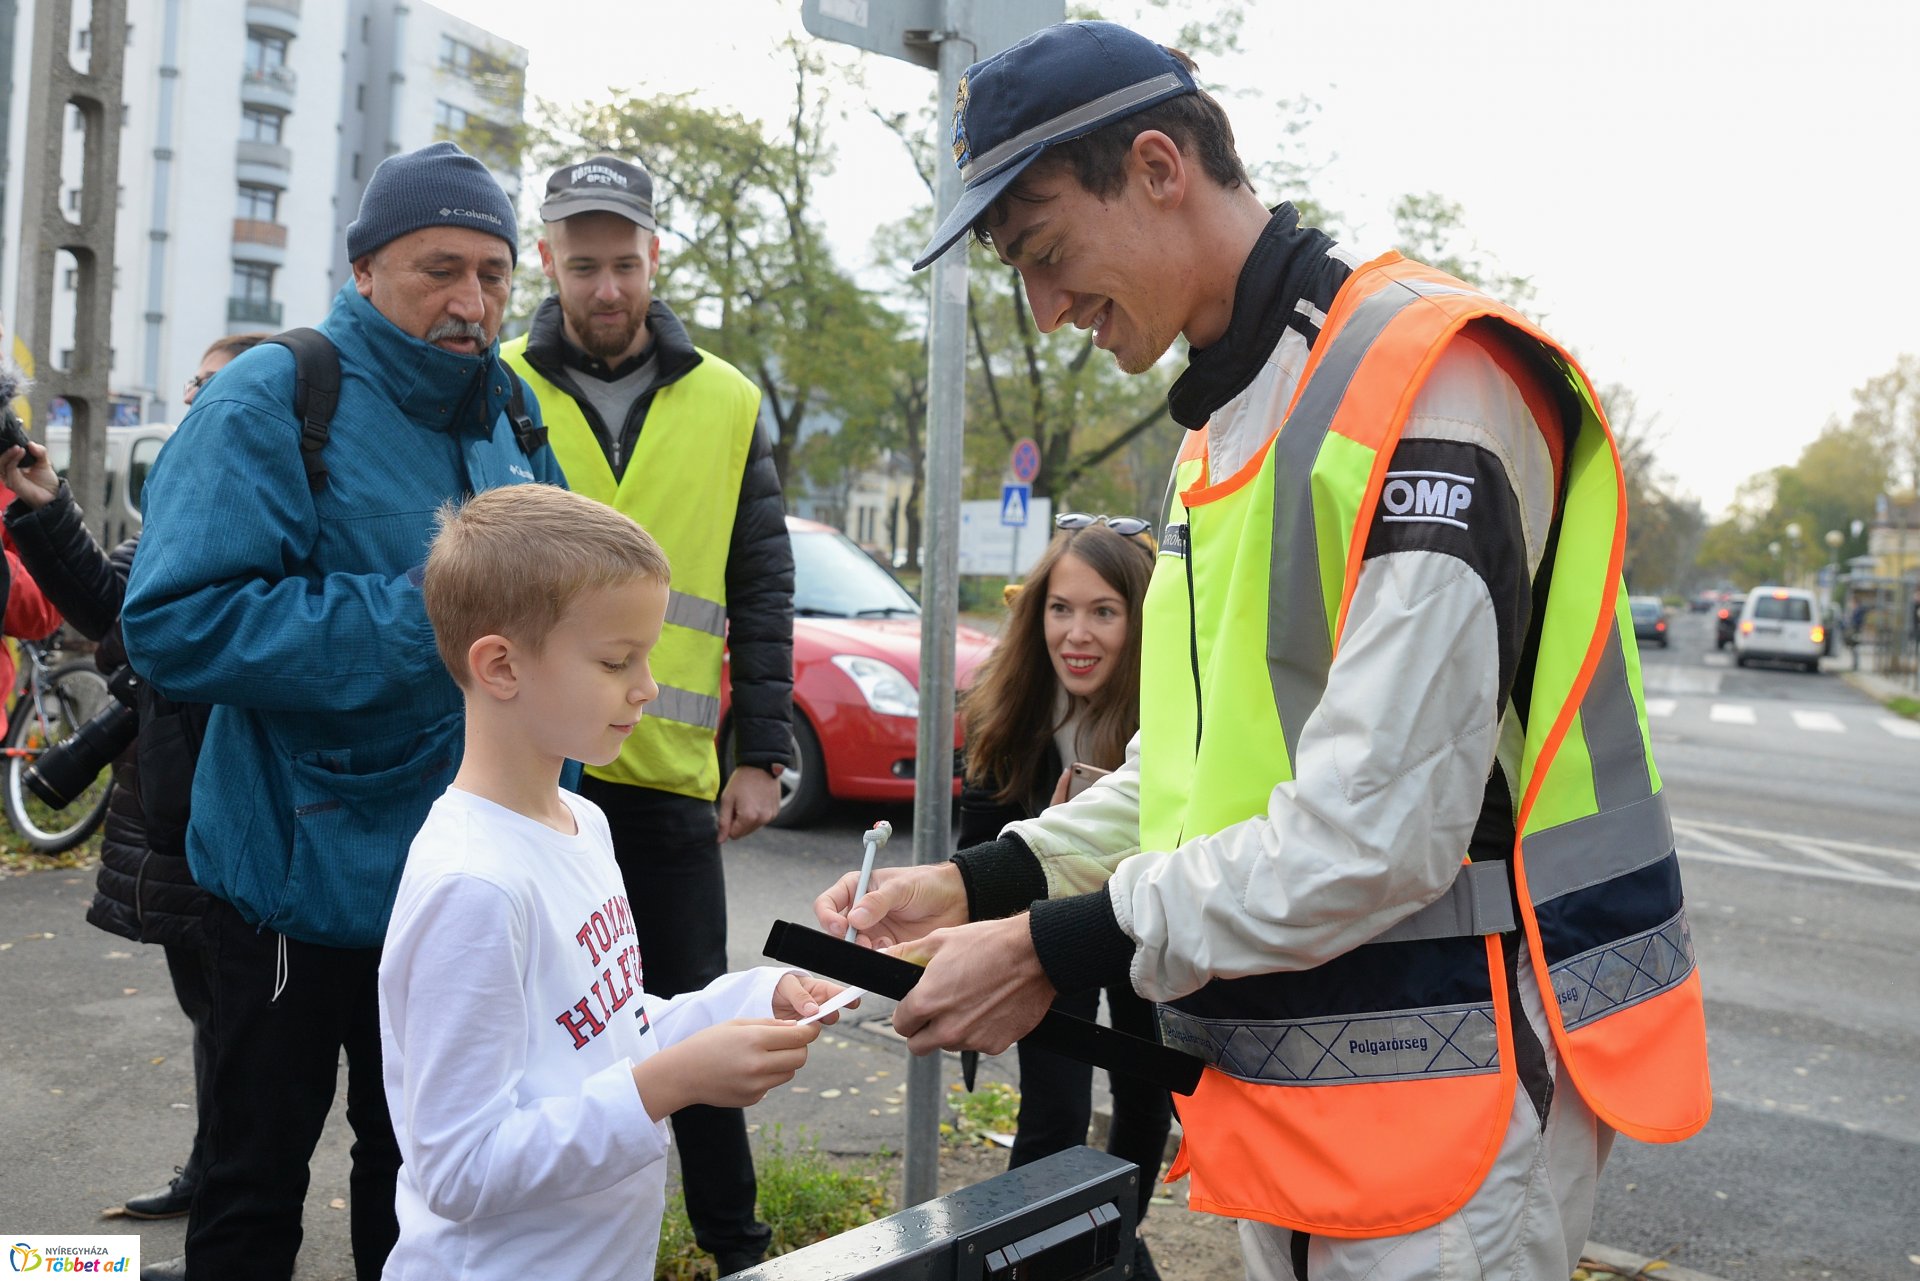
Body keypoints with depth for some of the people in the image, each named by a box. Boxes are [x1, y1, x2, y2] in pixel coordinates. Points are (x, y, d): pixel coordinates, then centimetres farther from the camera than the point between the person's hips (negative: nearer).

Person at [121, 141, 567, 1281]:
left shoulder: (510, 414, 5)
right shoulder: (273, 400, -15)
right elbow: (175, 622, -25)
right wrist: (409, 621, -28)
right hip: (302, 877, -6)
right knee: (257, 1184, 12)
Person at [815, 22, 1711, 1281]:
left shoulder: (1423, 377, -18)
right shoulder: (1224, 426, 12)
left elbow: (1380, 828, -25)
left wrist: (1059, 951, -17)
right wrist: (980, 884, 3)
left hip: (1447, 1092, -8)